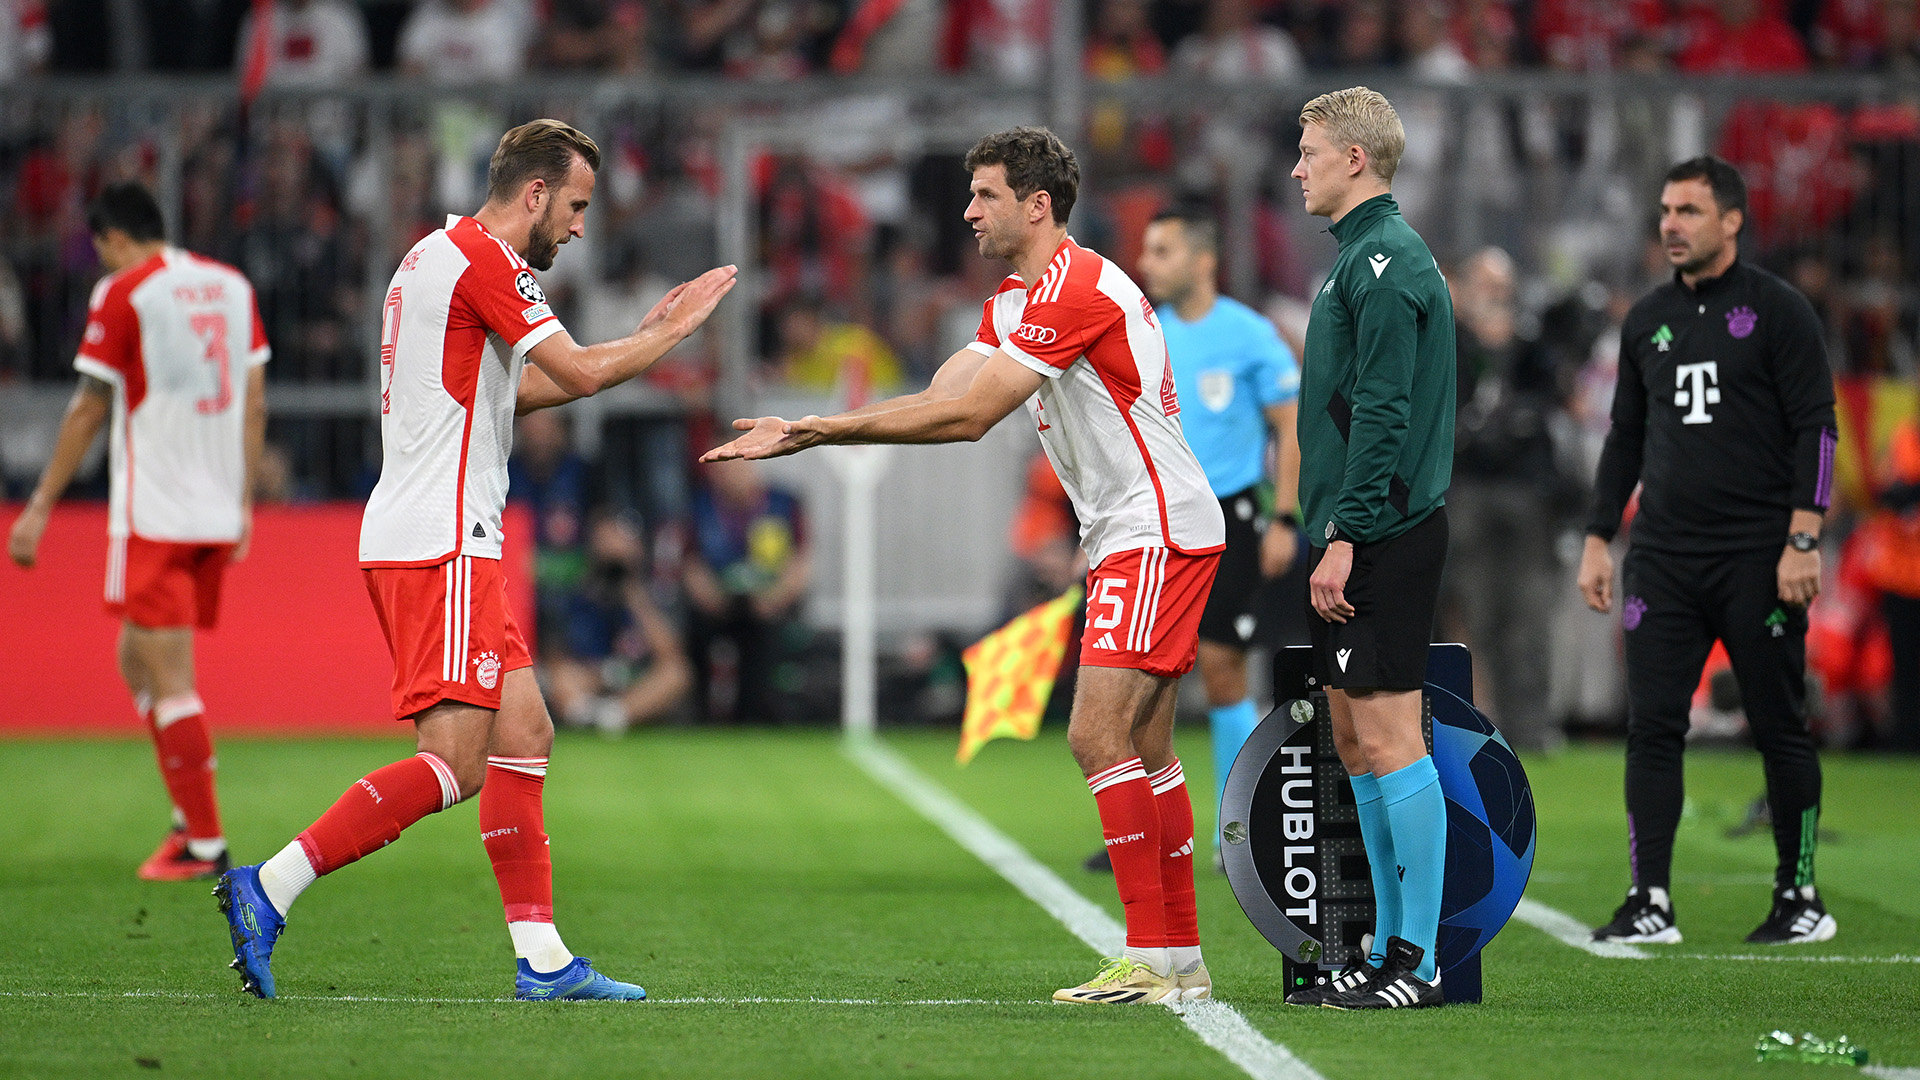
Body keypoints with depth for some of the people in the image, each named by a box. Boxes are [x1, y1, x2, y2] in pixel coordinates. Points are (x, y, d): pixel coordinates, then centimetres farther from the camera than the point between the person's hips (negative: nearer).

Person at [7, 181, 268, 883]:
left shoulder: (123, 293, -6)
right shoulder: (233, 285, 12)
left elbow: (89, 409, -6)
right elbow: (254, 401, 13)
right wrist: (245, 503, 18)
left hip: (152, 515, -7)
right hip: (218, 513, 7)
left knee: (169, 679, -4)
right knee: (138, 660, 18)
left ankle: (204, 845, -5)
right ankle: (192, 817, 14)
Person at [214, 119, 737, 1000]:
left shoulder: (437, 257, 21)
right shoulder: (483, 260, -10)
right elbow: (582, 374, -15)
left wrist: (639, 340, 26)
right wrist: (672, 330, 2)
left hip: (429, 542, 11)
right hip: (440, 544, -11)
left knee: (523, 735, 7)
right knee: (453, 763, -14)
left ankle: (543, 960, 5)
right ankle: (268, 888, -16)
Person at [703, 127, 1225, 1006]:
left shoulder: (1074, 289, -18)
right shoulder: (1016, 300, 16)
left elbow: (967, 416, -22)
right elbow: (939, 398, 8)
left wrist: (824, 428, -21)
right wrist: (807, 431, -6)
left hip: (1158, 530, -11)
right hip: (1129, 536, 11)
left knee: (1097, 735, -15)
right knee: (1141, 746, 10)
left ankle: (1149, 960, -14)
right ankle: (1181, 959, 14)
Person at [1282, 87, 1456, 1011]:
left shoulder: (1386, 262, -13)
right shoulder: (1364, 258, 19)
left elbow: (1383, 412, -20)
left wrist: (1346, 536, -22)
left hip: (1382, 538, -10)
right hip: (1359, 541, 10)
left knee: (1389, 740, -9)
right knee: (1355, 739, 11)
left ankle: (1418, 960, -7)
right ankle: (1389, 948, 16)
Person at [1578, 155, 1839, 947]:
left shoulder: (1778, 311, -3)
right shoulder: (1647, 321, 13)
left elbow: (1815, 428, -6)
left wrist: (1802, 540, -14)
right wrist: (1598, 539, 14)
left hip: (1757, 558, -5)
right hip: (1662, 556, 5)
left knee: (1779, 727, 1)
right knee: (1651, 726, -3)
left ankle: (1801, 897, 11)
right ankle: (1650, 904, -1)